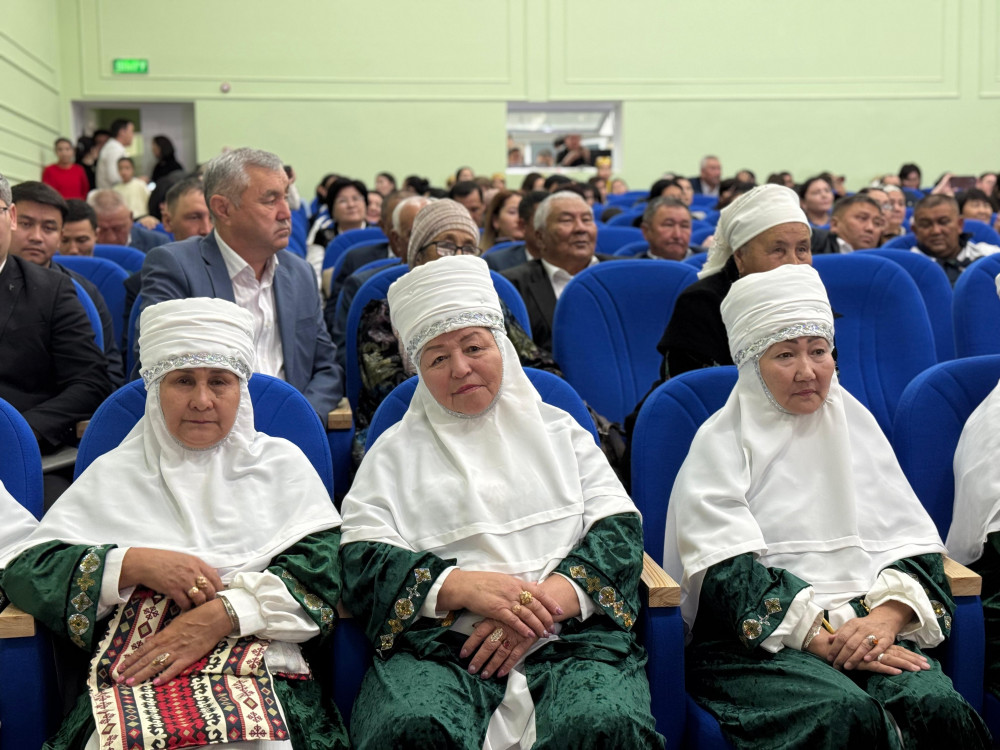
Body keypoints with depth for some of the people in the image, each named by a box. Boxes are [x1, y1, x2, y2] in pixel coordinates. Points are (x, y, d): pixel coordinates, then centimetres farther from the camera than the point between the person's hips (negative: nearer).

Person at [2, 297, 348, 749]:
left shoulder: (282, 463, 16)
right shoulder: (114, 473, 18)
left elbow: (321, 565, 2)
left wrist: (222, 614, -12)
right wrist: (134, 564, -6)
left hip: (257, 673, -1)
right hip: (133, 675, 1)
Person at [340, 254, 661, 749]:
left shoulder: (558, 430, 22)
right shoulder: (394, 453, 19)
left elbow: (619, 527, 10)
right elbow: (361, 561, 6)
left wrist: (549, 598, -10)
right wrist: (461, 587, -12)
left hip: (569, 636, 1)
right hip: (438, 646, 0)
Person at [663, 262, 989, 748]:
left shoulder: (856, 424, 18)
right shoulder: (720, 443, 4)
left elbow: (913, 541, 12)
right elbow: (729, 575, -8)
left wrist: (887, 617, -9)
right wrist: (826, 641, -18)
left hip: (868, 623, 4)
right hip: (756, 640, -4)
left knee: (938, 707, -25)